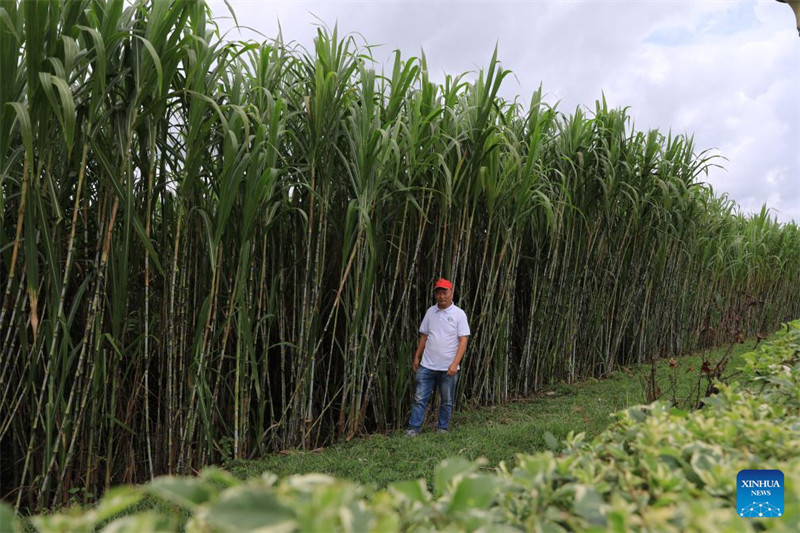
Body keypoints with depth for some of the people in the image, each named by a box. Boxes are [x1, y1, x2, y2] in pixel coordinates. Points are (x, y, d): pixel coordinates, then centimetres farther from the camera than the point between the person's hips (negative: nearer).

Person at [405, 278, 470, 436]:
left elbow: (463, 341, -11)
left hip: (448, 368, -3)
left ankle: (442, 429, 24)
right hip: (427, 366, 3)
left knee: (446, 401, 10)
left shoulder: (459, 314, -7)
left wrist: (455, 364, -19)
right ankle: (414, 428, 9)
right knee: (420, 398, 3)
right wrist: (417, 357, 11)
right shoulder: (430, 312, 7)